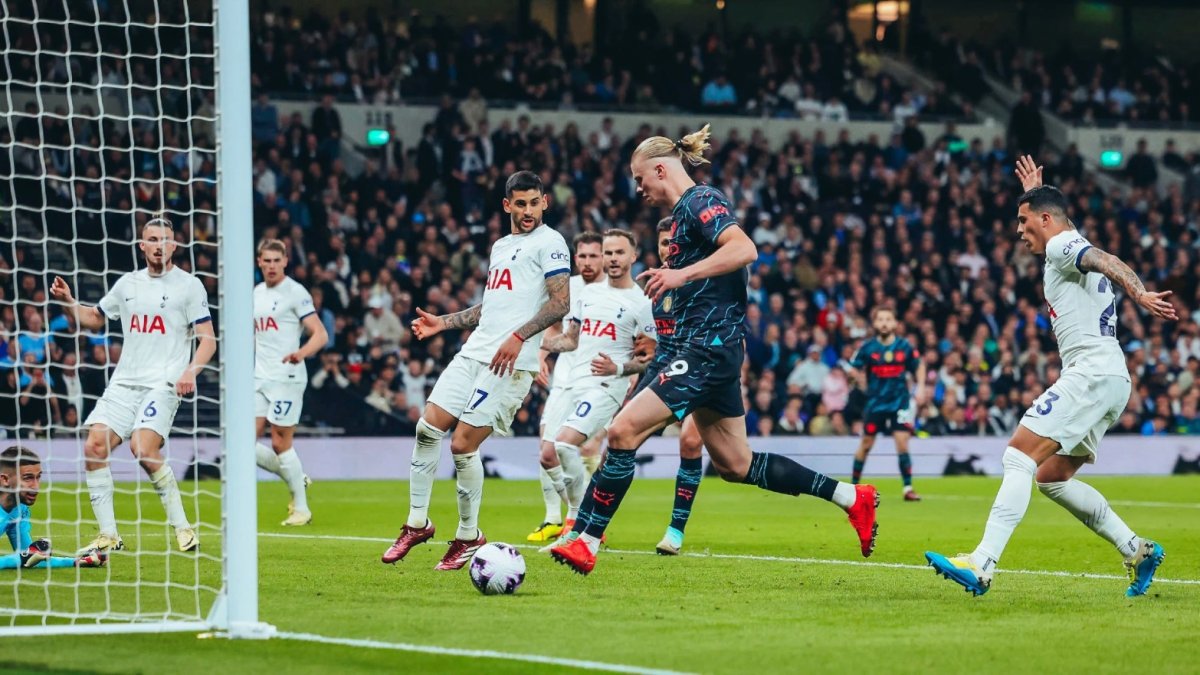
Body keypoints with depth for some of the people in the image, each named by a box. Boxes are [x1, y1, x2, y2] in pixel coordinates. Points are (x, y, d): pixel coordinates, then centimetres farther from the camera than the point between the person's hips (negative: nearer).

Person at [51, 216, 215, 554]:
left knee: (143, 448, -25)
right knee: (94, 446, -9)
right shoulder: (127, 284, 15)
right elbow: (95, 319, 28)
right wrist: (68, 303, 9)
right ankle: (108, 534, -1)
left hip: (164, 384, -6)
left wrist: (190, 371, -20)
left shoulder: (189, 285, 0)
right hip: (123, 383, 6)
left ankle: (182, 526, -12)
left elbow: (207, 339, -3)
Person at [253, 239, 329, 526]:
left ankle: (301, 508, 8)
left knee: (280, 444, -6)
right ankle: (296, 479, 20)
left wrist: (302, 352, -33)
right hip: (259, 378, 7)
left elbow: (320, 334, -14)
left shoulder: (295, 292, -7)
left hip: (286, 377, -7)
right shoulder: (257, 293, 14)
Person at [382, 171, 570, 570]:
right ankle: (417, 523, 10)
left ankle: (469, 537, 4)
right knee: (427, 428, -1)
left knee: (463, 444, -11)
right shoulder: (501, 246, 23)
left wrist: (519, 336, -21)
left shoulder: (549, 242, -3)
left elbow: (561, 302, -12)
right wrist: (445, 323, 21)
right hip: (474, 352, 8)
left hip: (511, 362, -8)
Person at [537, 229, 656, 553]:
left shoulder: (641, 303, -3)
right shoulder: (589, 293, 16)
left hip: (605, 386, -7)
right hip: (573, 384, 7)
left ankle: (581, 525, -14)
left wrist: (618, 368, -19)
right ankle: (575, 521, 20)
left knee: (564, 444, -25)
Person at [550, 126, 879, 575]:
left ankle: (585, 542, -14)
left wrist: (682, 274, -30)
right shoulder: (684, 211, 20)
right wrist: (668, 278, 21)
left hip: (709, 348, -11)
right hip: (702, 349, 11)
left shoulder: (699, 201, -10)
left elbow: (745, 250, -26)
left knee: (624, 431, -16)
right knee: (734, 465, 13)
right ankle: (851, 497, 18)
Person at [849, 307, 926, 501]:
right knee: (866, 444, 8)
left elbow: (919, 366, 11)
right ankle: (853, 485, 23)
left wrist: (921, 387, -1)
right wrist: (867, 388, 6)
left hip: (900, 402, 0)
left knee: (902, 443, -10)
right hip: (875, 403, 0)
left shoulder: (904, 346, -4)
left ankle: (908, 488, -4)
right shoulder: (868, 348, -6)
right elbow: (857, 368, 11)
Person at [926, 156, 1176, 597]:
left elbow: (1107, 261, -24)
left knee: (1019, 457, -17)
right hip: (1110, 380, 10)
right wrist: (1035, 194, 59)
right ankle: (1137, 551, 13)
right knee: (1052, 478, 16)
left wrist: (1140, 294, -43)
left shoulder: (1062, 246, -2)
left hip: (1093, 372, -10)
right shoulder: (1075, 250, 26)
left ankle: (981, 566, -28)